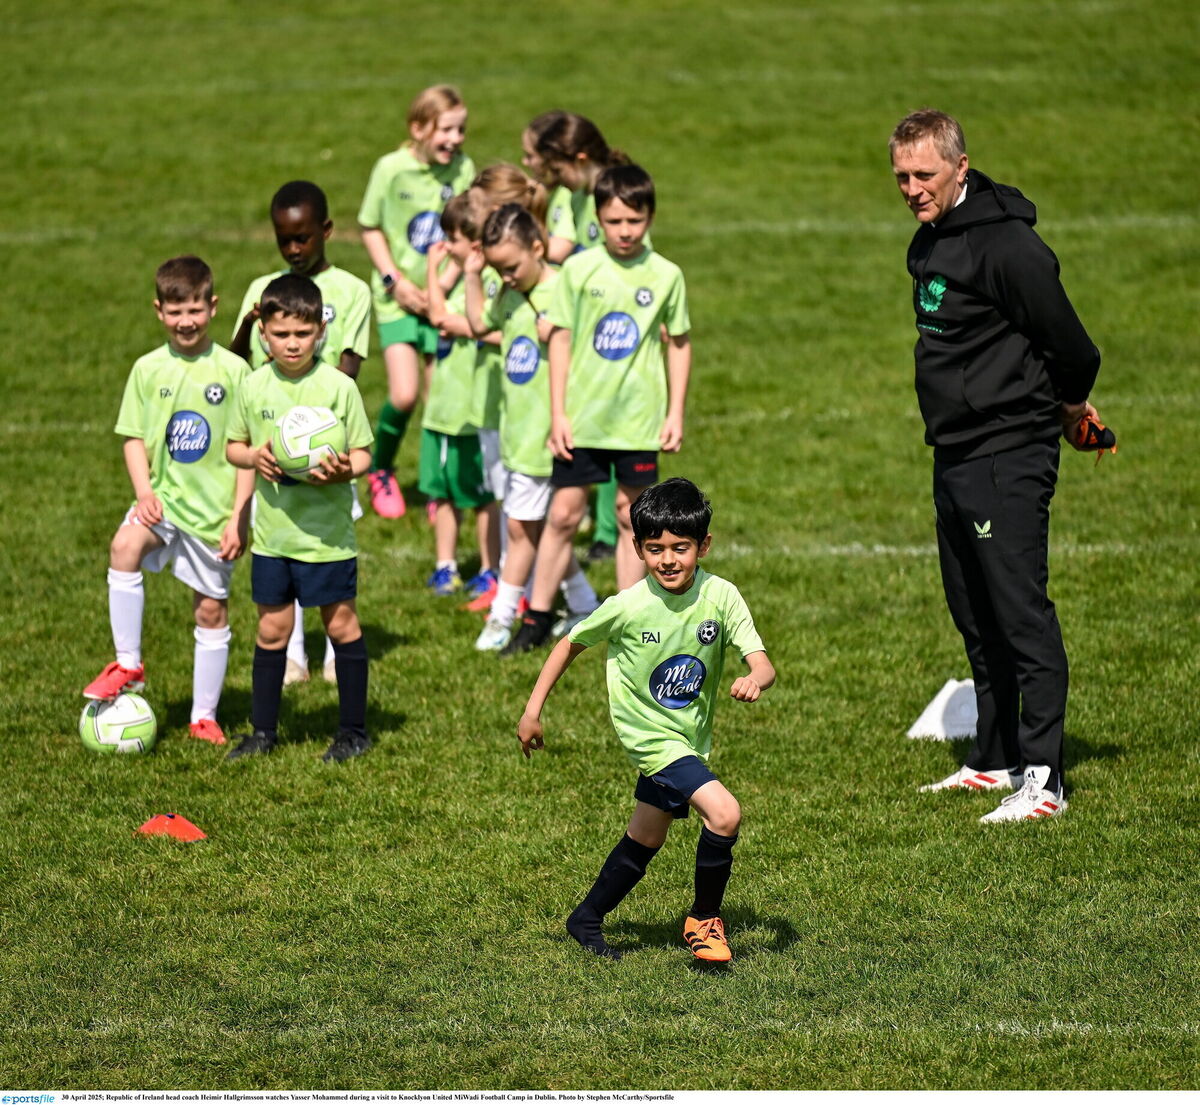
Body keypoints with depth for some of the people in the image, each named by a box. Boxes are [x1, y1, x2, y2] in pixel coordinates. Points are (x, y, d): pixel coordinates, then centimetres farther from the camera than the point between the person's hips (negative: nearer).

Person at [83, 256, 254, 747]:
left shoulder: (232, 370, -4)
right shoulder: (148, 369, 2)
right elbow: (134, 437, 5)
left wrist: (239, 517, -8)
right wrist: (143, 491, -12)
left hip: (213, 508, -1)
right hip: (164, 498, 1)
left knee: (211, 610, 7)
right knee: (124, 545, -30)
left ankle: (205, 717, 21)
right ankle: (128, 665, -20)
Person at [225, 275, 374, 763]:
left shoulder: (338, 387, -8)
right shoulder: (255, 387, 1)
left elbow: (362, 452, -4)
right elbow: (233, 446, 12)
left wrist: (345, 469, -26)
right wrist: (254, 457, -10)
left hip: (328, 533, -3)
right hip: (271, 533, 3)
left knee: (341, 623, 6)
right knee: (272, 627, 10)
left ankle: (353, 730, 16)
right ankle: (263, 729, 20)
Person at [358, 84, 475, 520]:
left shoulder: (464, 169, -3)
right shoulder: (392, 168, -10)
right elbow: (370, 228, -1)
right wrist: (395, 280, -8)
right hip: (398, 298, -3)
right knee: (404, 394, -13)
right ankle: (380, 470, 13)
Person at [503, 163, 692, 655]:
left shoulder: (665, 276, -1)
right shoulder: (579, 269, -4)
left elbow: (679, 345, 8)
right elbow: (560, 340, 0)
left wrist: (675, 413, 3)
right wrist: (558, 413, -4)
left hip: (639, 420, 1)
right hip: (582, 416, 0)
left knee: (631, 516, 7)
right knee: (563, 514, 2)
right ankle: (536, 619, 12)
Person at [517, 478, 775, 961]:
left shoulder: (720, 597, -14)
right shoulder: (629, 606, -18)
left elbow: (761, 662, -19)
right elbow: (571, 644, -3)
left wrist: (753, 680, -43)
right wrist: (533, 709, -3)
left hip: (691, 737, 5)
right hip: (650, 735, -5)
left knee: (645, 839, 22)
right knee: (723, 812, -23)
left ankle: (586, 920, 43)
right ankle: (704, 919, -3)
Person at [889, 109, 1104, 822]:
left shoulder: (1006, 245, -18)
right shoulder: (931, 242, 13)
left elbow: (1073, 347, -16)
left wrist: (1069, 405, 4)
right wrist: (1065, 408, 17)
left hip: (1008, 458, -10)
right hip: (955, 459, 10)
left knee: (1022, 615, -11)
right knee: (977, 621, 16)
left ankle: (1043, 778, -11)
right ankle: (996, 759, 26)